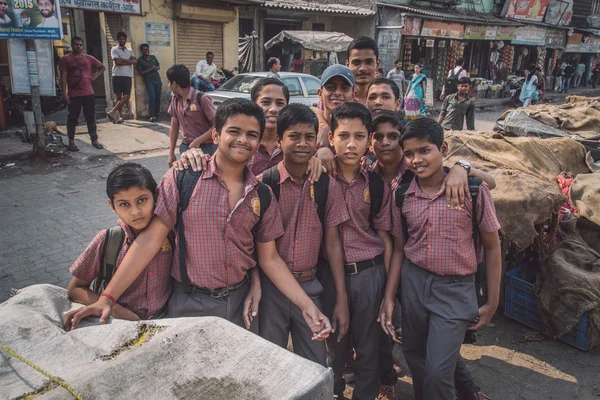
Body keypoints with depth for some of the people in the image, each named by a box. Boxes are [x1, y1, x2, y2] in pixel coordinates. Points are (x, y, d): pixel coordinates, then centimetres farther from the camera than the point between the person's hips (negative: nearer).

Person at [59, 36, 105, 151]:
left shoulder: (89, 58, 10)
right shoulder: (65, 59, 1)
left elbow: (102, 67, 23)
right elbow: (63, 77, -3)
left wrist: (95, 76, 7)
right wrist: (64, 92, -9)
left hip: (89, 93, 3)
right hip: (74, 95, -3)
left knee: (91, 117, 8)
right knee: (73, 118, 1)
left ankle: (94, 140, 16)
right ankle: (71, 141, 9)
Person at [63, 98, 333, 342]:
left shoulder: (263, 196, -1)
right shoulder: (182, 178, -11)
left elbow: (269, 258, 3)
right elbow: (150, 239, -12)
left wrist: (307, 306, -4)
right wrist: (108, 297, -16)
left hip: (239, 302, 3)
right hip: (189, 305, -2)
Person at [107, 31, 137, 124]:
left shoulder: (130, 51, 18)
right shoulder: (114, 49, 7)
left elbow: (135, 61, 1)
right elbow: (117, 62, -8)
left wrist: (123, 59, -7)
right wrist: (129, 62, -2)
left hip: (128, 76, 3)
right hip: (117, 75, -3)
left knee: (126, 96, -11)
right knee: (118, 96, -1)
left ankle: (112, 112, -7)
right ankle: (120, 116, 2)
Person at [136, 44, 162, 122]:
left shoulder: (153, 57, 13)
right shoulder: (140, 60, 0)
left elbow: (158, 66, 24)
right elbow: (139, 72, -6)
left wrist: (156, 67, 0)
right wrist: (150, 69, -12)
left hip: (157, 79, 4)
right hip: (149, 80, -4)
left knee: (158, 98, 1)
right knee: (152, 97, -17)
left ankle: (157, 115, 11)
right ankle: (152, 116, -15)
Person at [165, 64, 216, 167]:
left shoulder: (201, 99, -15)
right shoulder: (175, 99, 5)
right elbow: (174, 126, 11)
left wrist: (198, 141, -18)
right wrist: (171, 153, 8)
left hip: (206, 148, -5)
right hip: (185, 148, 6)